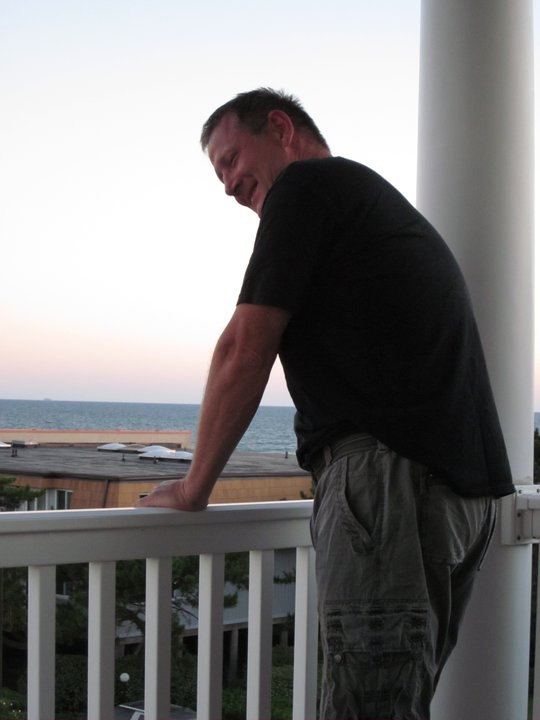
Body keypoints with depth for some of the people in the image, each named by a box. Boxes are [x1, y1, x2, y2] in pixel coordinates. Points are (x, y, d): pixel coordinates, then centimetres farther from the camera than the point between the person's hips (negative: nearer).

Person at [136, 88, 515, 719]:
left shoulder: (306, 183, 2)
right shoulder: (387, 203, 30)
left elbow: (245, 351, -3)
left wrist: (192, 489, 7)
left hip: (391, 469, -9)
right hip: (466, 485, 10)